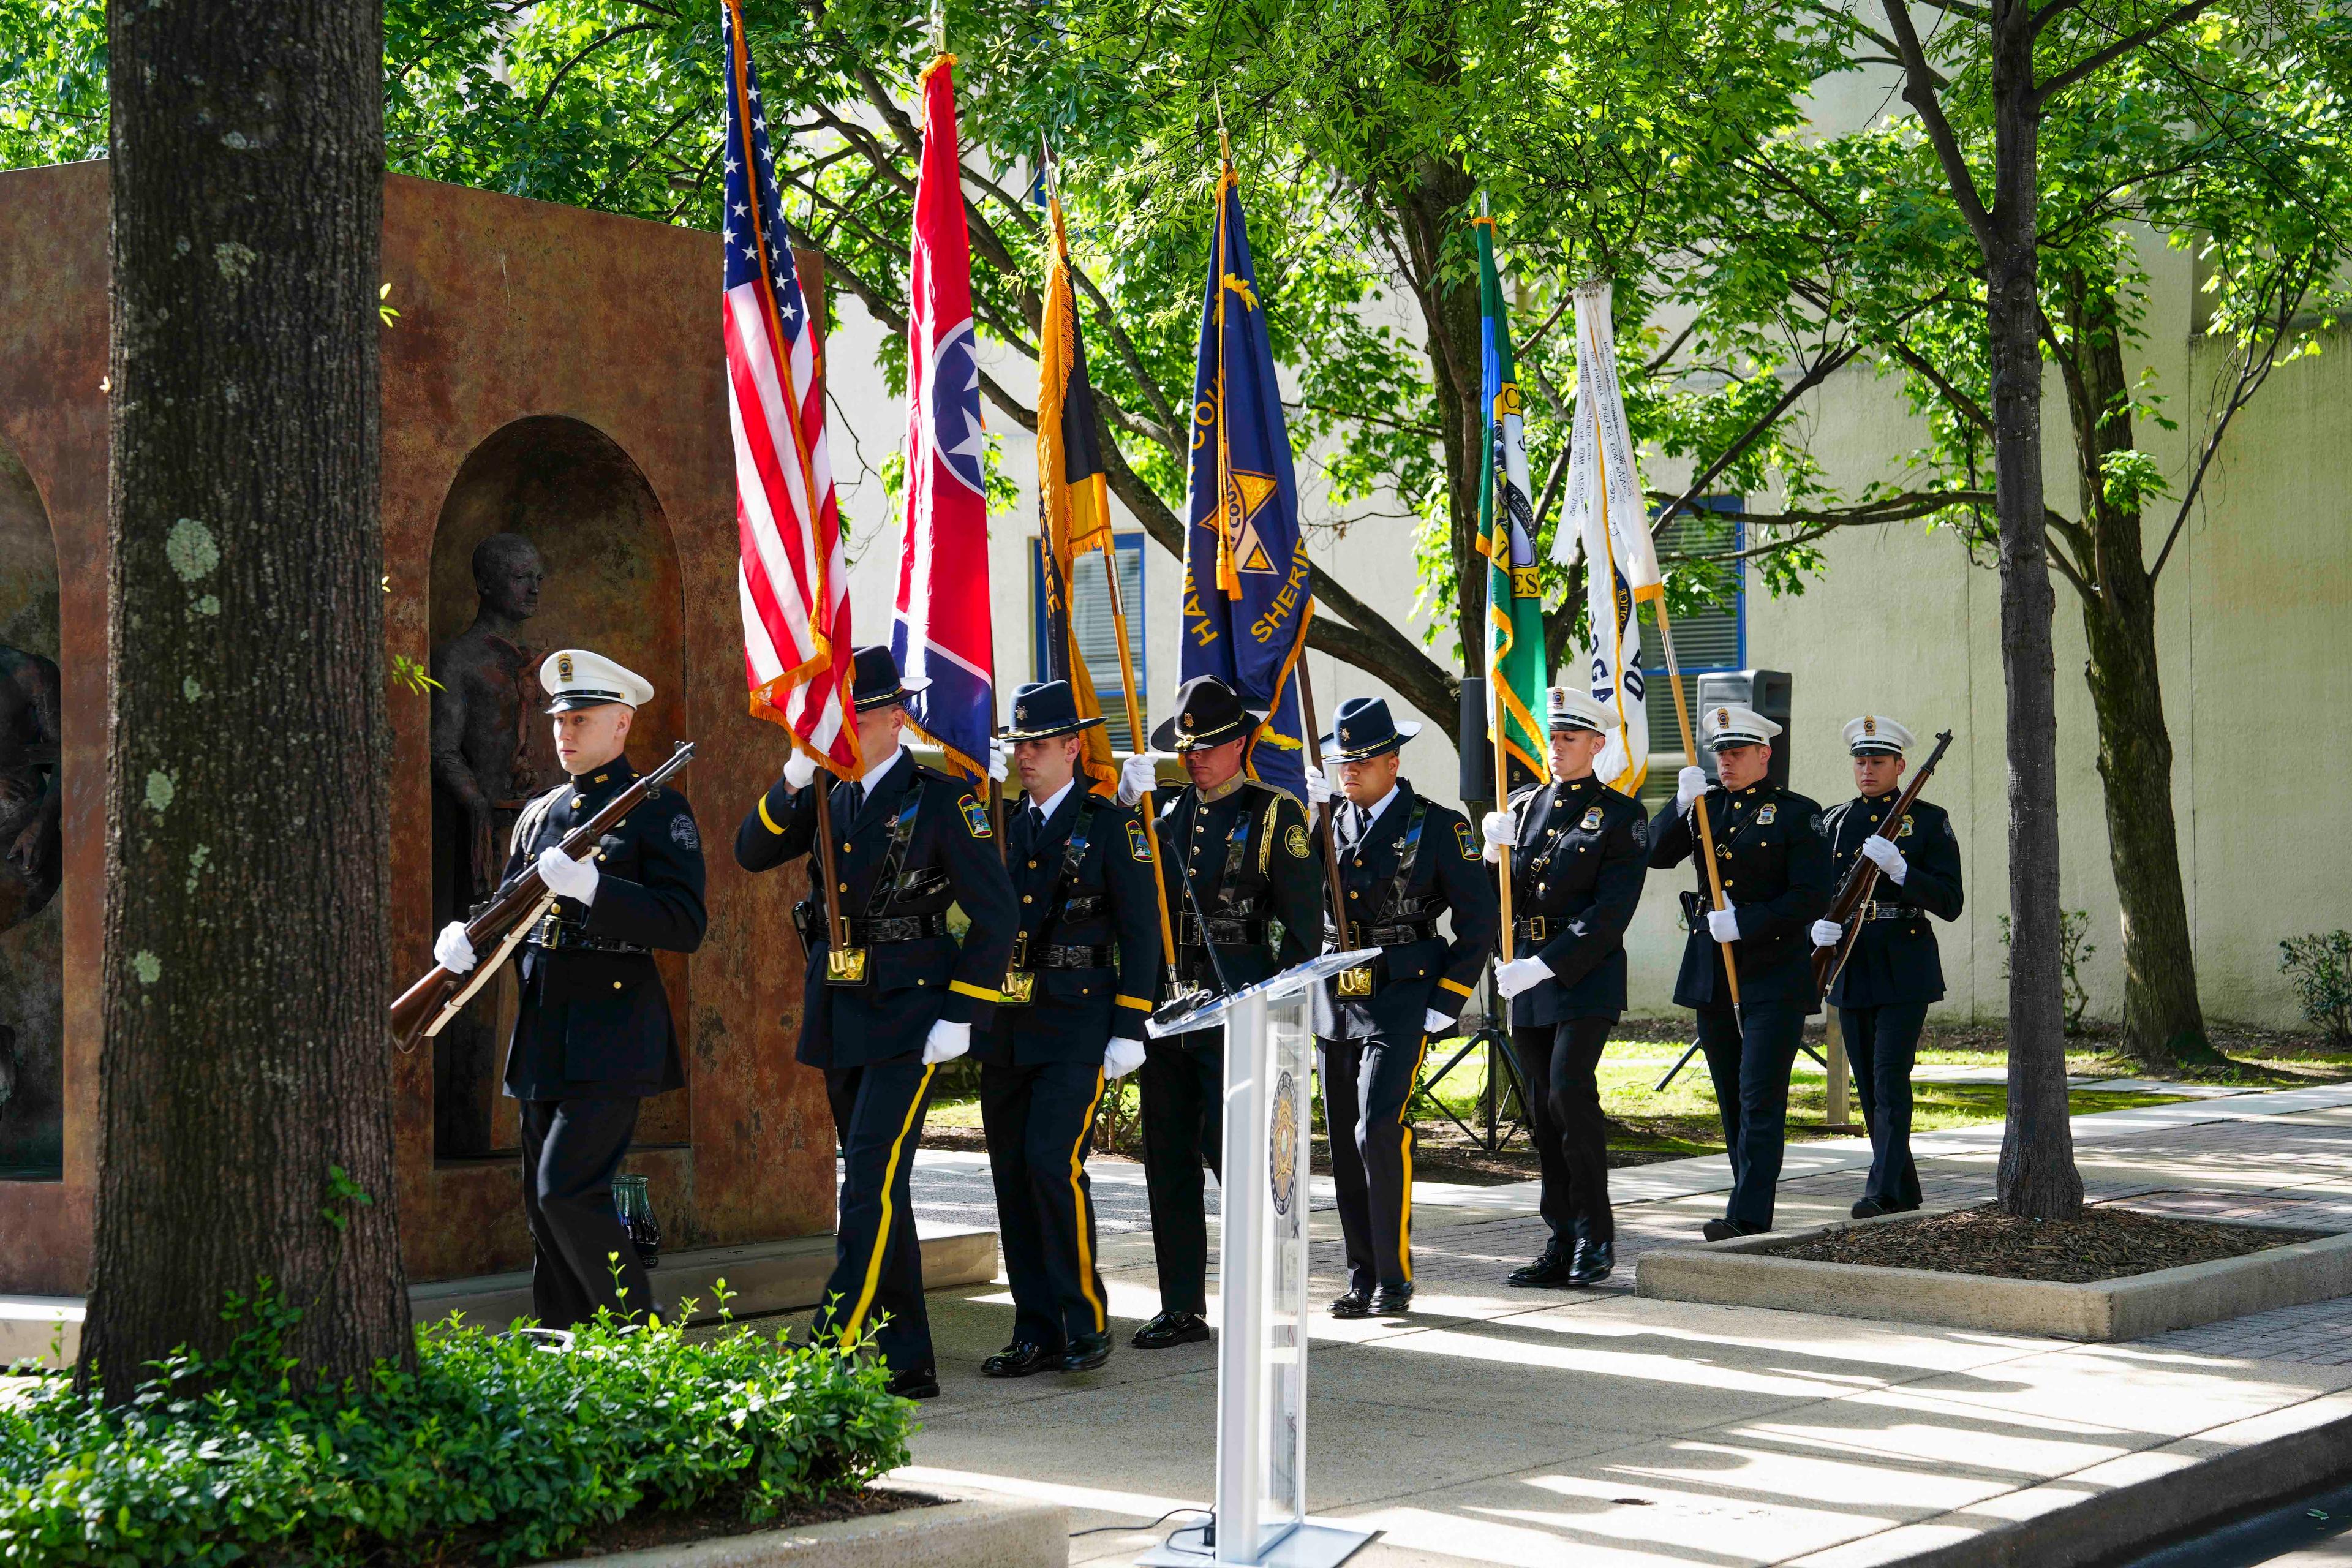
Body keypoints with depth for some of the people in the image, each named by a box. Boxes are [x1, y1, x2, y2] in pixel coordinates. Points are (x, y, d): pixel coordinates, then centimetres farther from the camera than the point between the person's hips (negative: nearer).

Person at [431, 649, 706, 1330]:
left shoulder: (658, 809, -4)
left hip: (612, 1035, -7)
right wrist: (461, 938, -4)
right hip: (543, 1036, 7)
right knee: (545, 1204, 9)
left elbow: (685, 926, -13)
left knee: (568, 1191, -15)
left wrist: (592, 887, -24)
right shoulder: (539, 814, 17)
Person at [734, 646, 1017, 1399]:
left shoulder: (942, 799, -6)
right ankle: (906, 1363, 18)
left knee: (873, 1182, -15)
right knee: (876, 1190, 11)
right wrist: (792, 780, -11)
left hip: (907, 1016, -7)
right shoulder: (829, 797, 11)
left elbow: (997, 913, -7)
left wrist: (959, 1017, -12)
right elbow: (752, 854, 4)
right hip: (837, 1017, 7)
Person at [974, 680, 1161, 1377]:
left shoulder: (1111, 824, -1)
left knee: (1052, 1162, -16)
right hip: (1005, 1028, 6)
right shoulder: (1001, 825, 13)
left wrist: (1129, 1029, -8)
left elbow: (1140, 930, -3)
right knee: (1012, 1176, 5)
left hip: (1075, 1027, -6)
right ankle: (1037, 1333, 12)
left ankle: (1087, 1324, -4)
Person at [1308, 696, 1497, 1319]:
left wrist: (1445, 1005, -6)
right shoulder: (1327, 824, 11)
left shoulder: (1438, 826, -3)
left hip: (1400, 1003, -5)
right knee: (1346, 1145, 7)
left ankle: (1394, 1277, -8)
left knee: (1380, 1131, -17)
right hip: (1334, 1004, 5)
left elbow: (1480, 919, -2)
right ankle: (1363, 1279, 16)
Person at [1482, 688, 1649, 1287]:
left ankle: (1595, 1237, -8)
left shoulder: (1621, 815, -2)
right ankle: (1563, 1244, 11)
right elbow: (1507, 901, 13)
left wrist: (1543, 965, -19)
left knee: (1569, 1091, -18)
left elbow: (1610, 912, -12)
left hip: (1586, 975, -6)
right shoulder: (1523, 807, 14)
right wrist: (1497, 853, -7)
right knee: (1544, 1109, 5)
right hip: (1527, 980, 6)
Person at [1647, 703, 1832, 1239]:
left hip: (1774, 972, -6)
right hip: (1711, 970, 6)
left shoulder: (1796, 813, -3)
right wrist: (1683, 806, -14)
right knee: (1732, 1098, 9)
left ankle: (1748, 1217, -16)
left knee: (1761, 1096, -11)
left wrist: (1744, 925, -17)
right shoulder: (1706, 806, 12)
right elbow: (1658, 855, 0)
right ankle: (1753, 1209, 18)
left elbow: (1812, 898, -10)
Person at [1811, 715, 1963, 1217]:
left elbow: (1950, 904, -7)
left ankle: (1882, 1189, -16)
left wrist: (1899, 869, -21)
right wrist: (1820, 924, -9)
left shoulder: (1928, 821, -1)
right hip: (1851, 969, 5)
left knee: (1890, 1079, -13)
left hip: (1905, 971, -5)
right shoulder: (1834, 822, 11)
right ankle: (1905, 1191, 18)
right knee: (1869, 1087, 8)